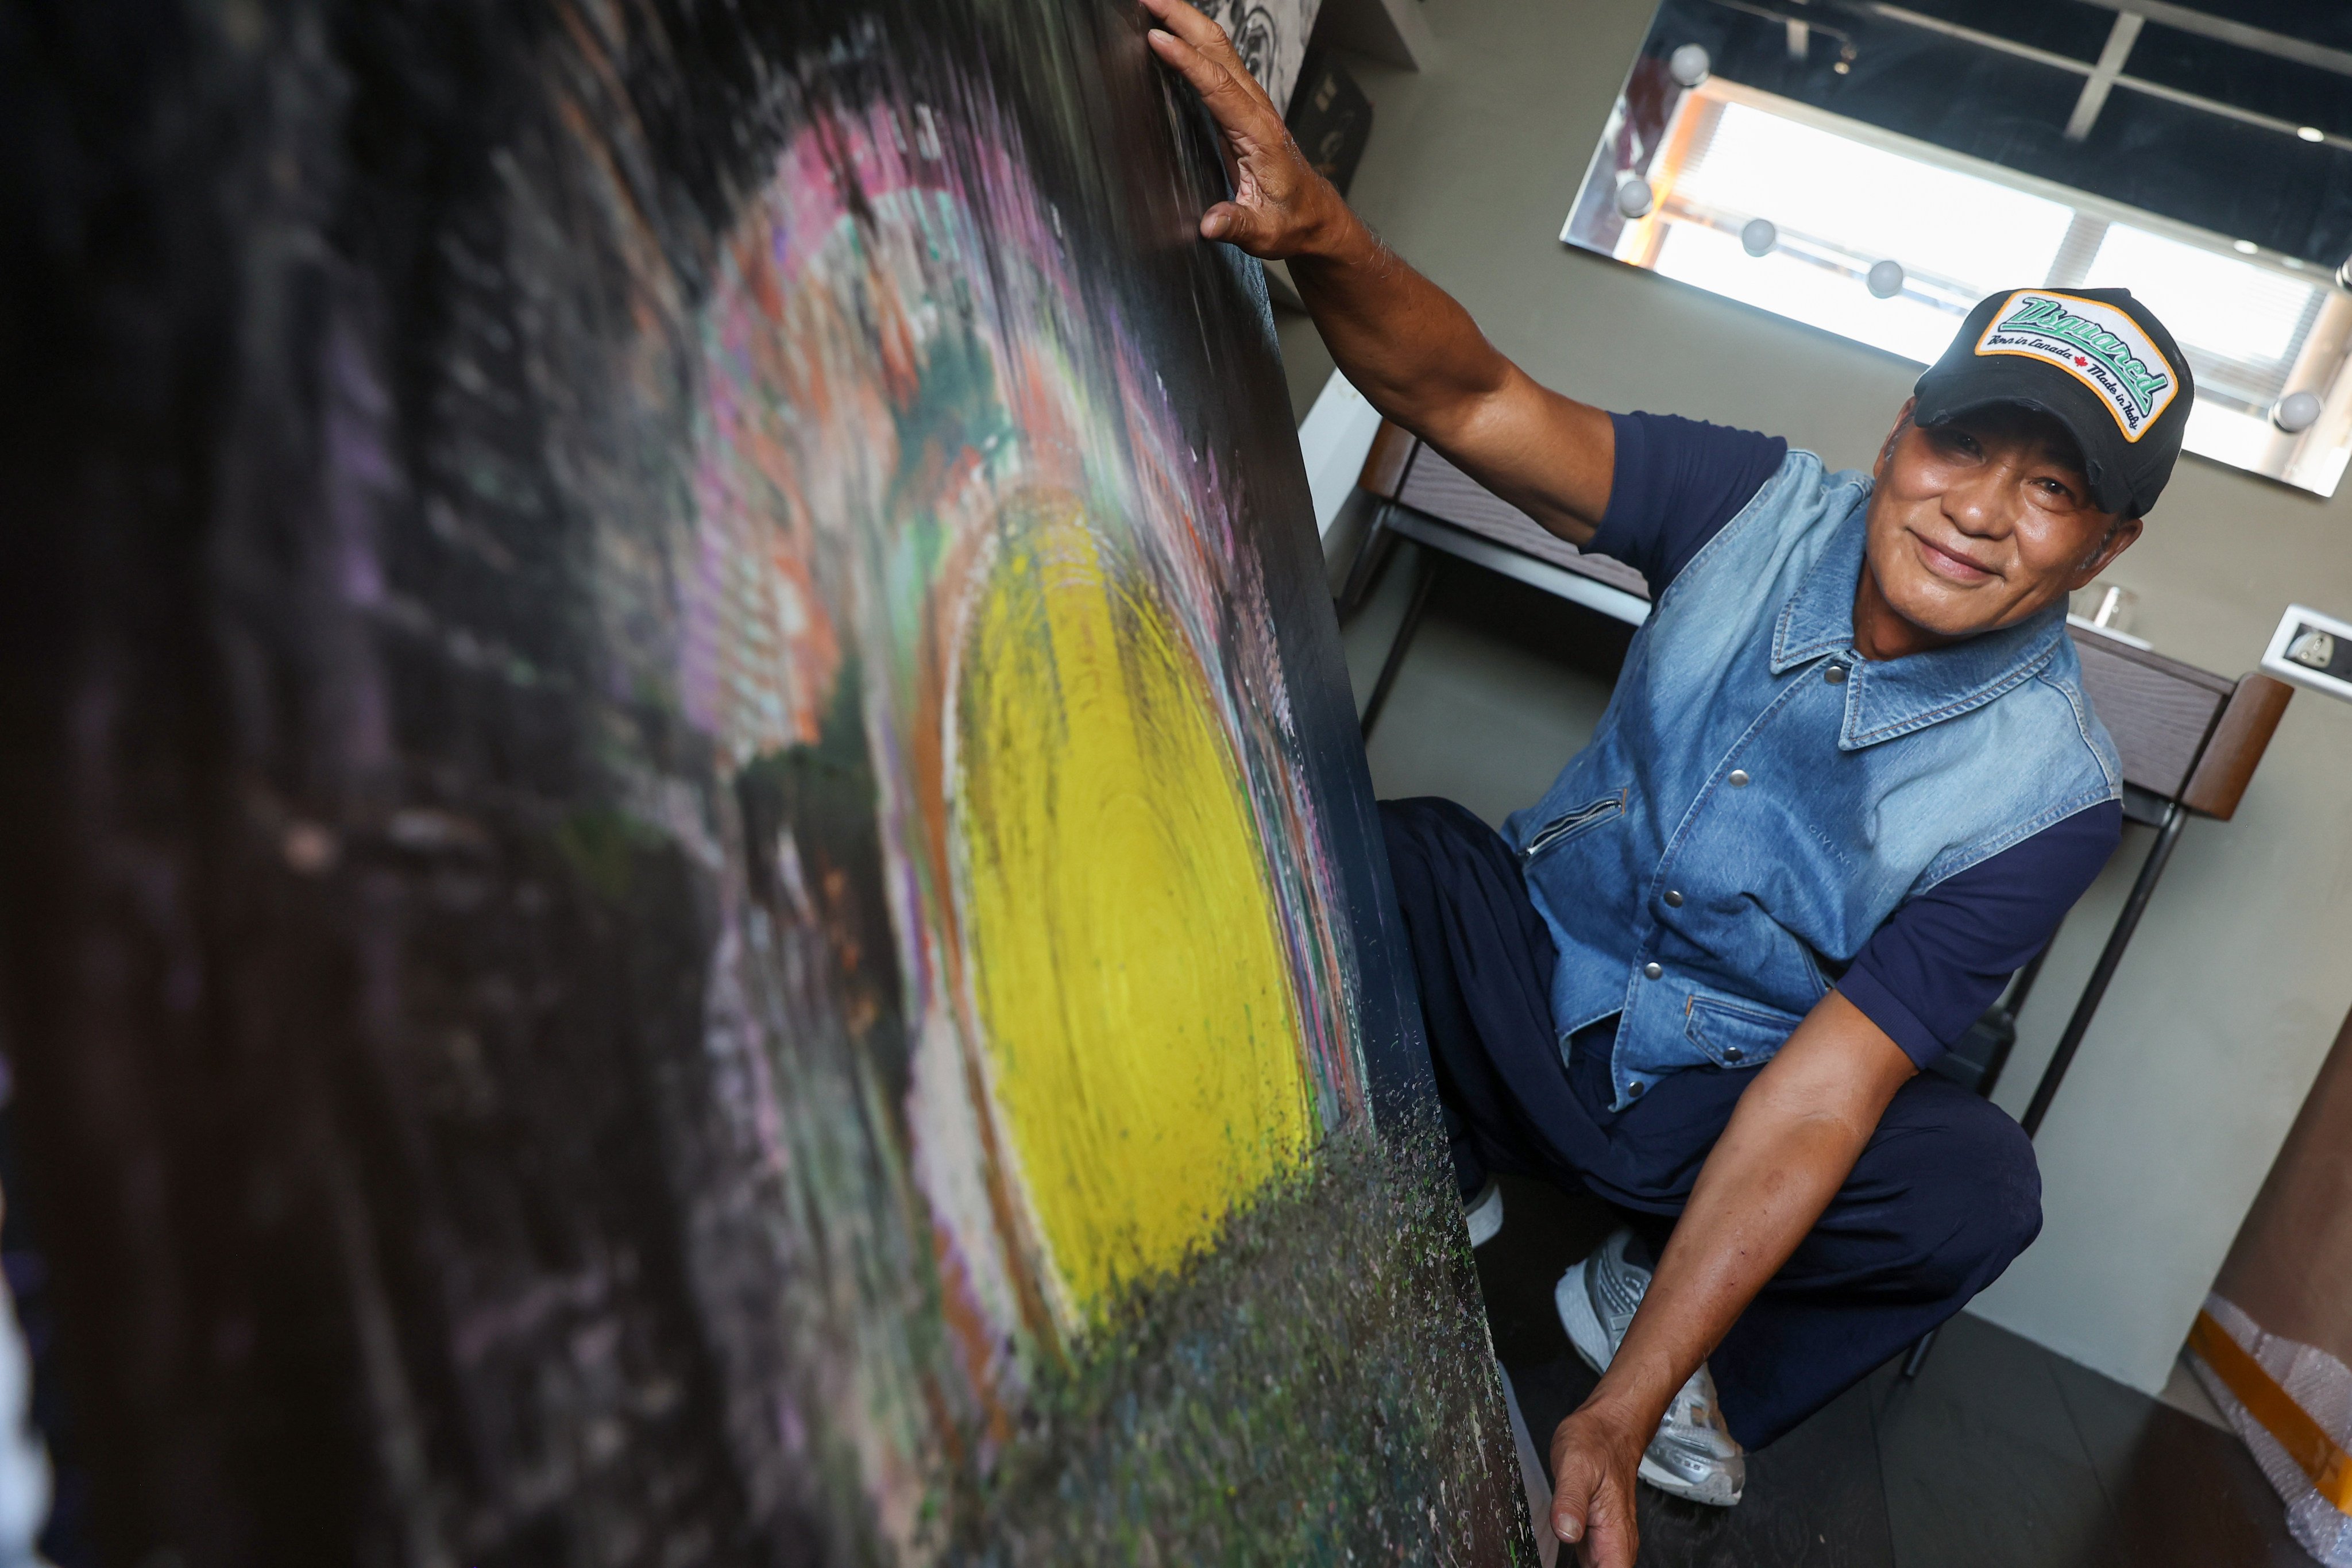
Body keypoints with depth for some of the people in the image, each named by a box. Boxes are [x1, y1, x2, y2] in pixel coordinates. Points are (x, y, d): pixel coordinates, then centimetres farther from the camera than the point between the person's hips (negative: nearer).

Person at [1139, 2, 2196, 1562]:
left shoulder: (2046, 792, -19)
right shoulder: (1765, 510, -13)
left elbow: (1818, 1093, -25)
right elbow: (1479, 403, -22)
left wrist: (1617, 1414, -28)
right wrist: (1325, 235, -44)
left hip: (1717, 1111, 0)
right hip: (1534, 978, 1)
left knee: (1977, 1184, -30)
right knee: (1371, 850, -30)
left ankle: (1644, 1296, 2)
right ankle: (1435, 1177, 1)